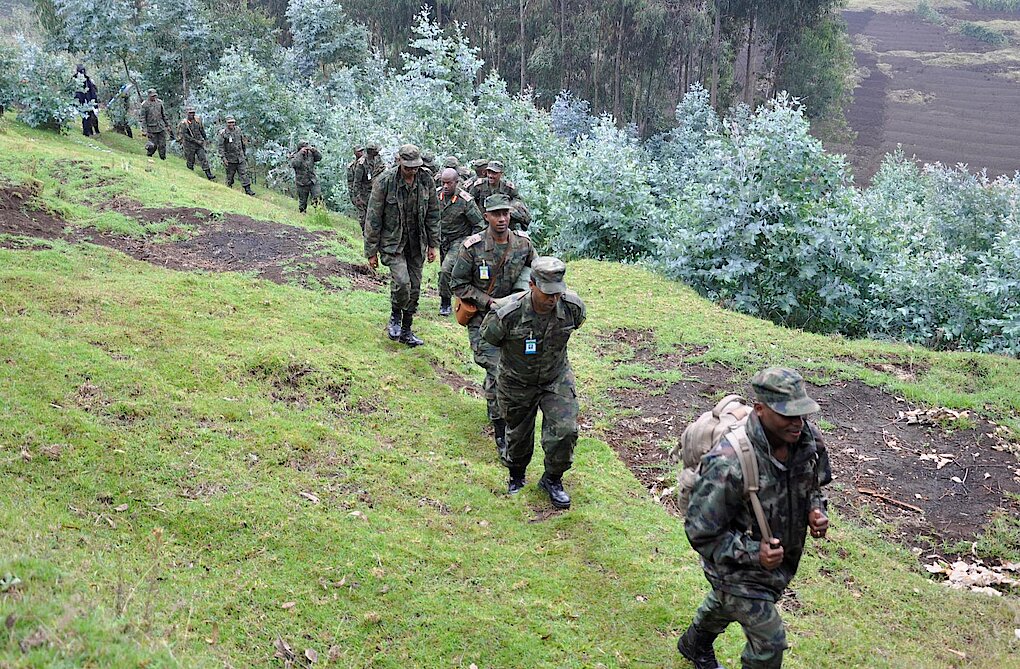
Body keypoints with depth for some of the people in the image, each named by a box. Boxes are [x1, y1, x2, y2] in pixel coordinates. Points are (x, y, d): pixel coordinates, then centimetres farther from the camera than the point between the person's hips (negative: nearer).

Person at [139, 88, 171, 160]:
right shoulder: (145, 105, -7)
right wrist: (145, 130, -12)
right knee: (154, 145, -3)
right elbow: (143, 118, -7)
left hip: (161, 127, 4)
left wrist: (167, 125, 14)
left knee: (162, 145, 0)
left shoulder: (159, 102, 6)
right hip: (151, 129, -4)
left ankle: (163, 159, 9)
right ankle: (148, 156, 22)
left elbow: (164, 114, 16)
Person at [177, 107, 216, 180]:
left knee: (203, 159, -6)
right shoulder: (184, 123, -13)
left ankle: (209, 175, -11)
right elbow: (185, 135, -18)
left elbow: (202, 130, 17)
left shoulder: (198, 120, 1)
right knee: (190, 161, 8)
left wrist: (205, 138, 26)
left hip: (199, 144, 3)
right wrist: (196, 141, -20)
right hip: (189, 145, -3)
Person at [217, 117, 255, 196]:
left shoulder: (238, 130, 5)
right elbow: (220, 146, -11)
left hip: (240, 158, 3)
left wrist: (243, 153, 22)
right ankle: (229, 188, 26)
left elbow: (243, 142, 18)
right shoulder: (222, 133, -10)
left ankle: (247, 189, -3)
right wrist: (223, 157, -17)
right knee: (230, 174, 8)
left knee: (244, 173, -3)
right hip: (230, 158, -3)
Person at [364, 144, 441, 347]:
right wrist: (371, 251, -7)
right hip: (392, 242, -4)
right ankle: (395, 317, 8)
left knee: (414, 289, 7)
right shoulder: (384, 182, -14)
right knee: (402, 282, -21)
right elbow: (373, 218, -8)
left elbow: (433, 215, 9)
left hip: (417, 244, 4)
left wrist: (433, 244, 7)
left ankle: (406, 331, 21)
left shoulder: (426, 182, -3)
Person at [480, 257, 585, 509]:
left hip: (557, 378, 1)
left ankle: (552, 479, 14)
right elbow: (488, 336, -8)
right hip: (517, 382, -1)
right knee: (519, 435, 16)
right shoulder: (508, 315, -32)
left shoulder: (572, 306, -23)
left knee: (565, 430, -14)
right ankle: (516, 477, 48)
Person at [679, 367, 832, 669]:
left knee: (726, 604, 33)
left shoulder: (808, 439, -17)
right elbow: (700, 531, -28)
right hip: (738, 566, -7)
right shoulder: (729, 463, -39)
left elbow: (813, 485, 7)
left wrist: (816, 511, -13)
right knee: (769, 644, -1)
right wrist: (752, 553, -35)